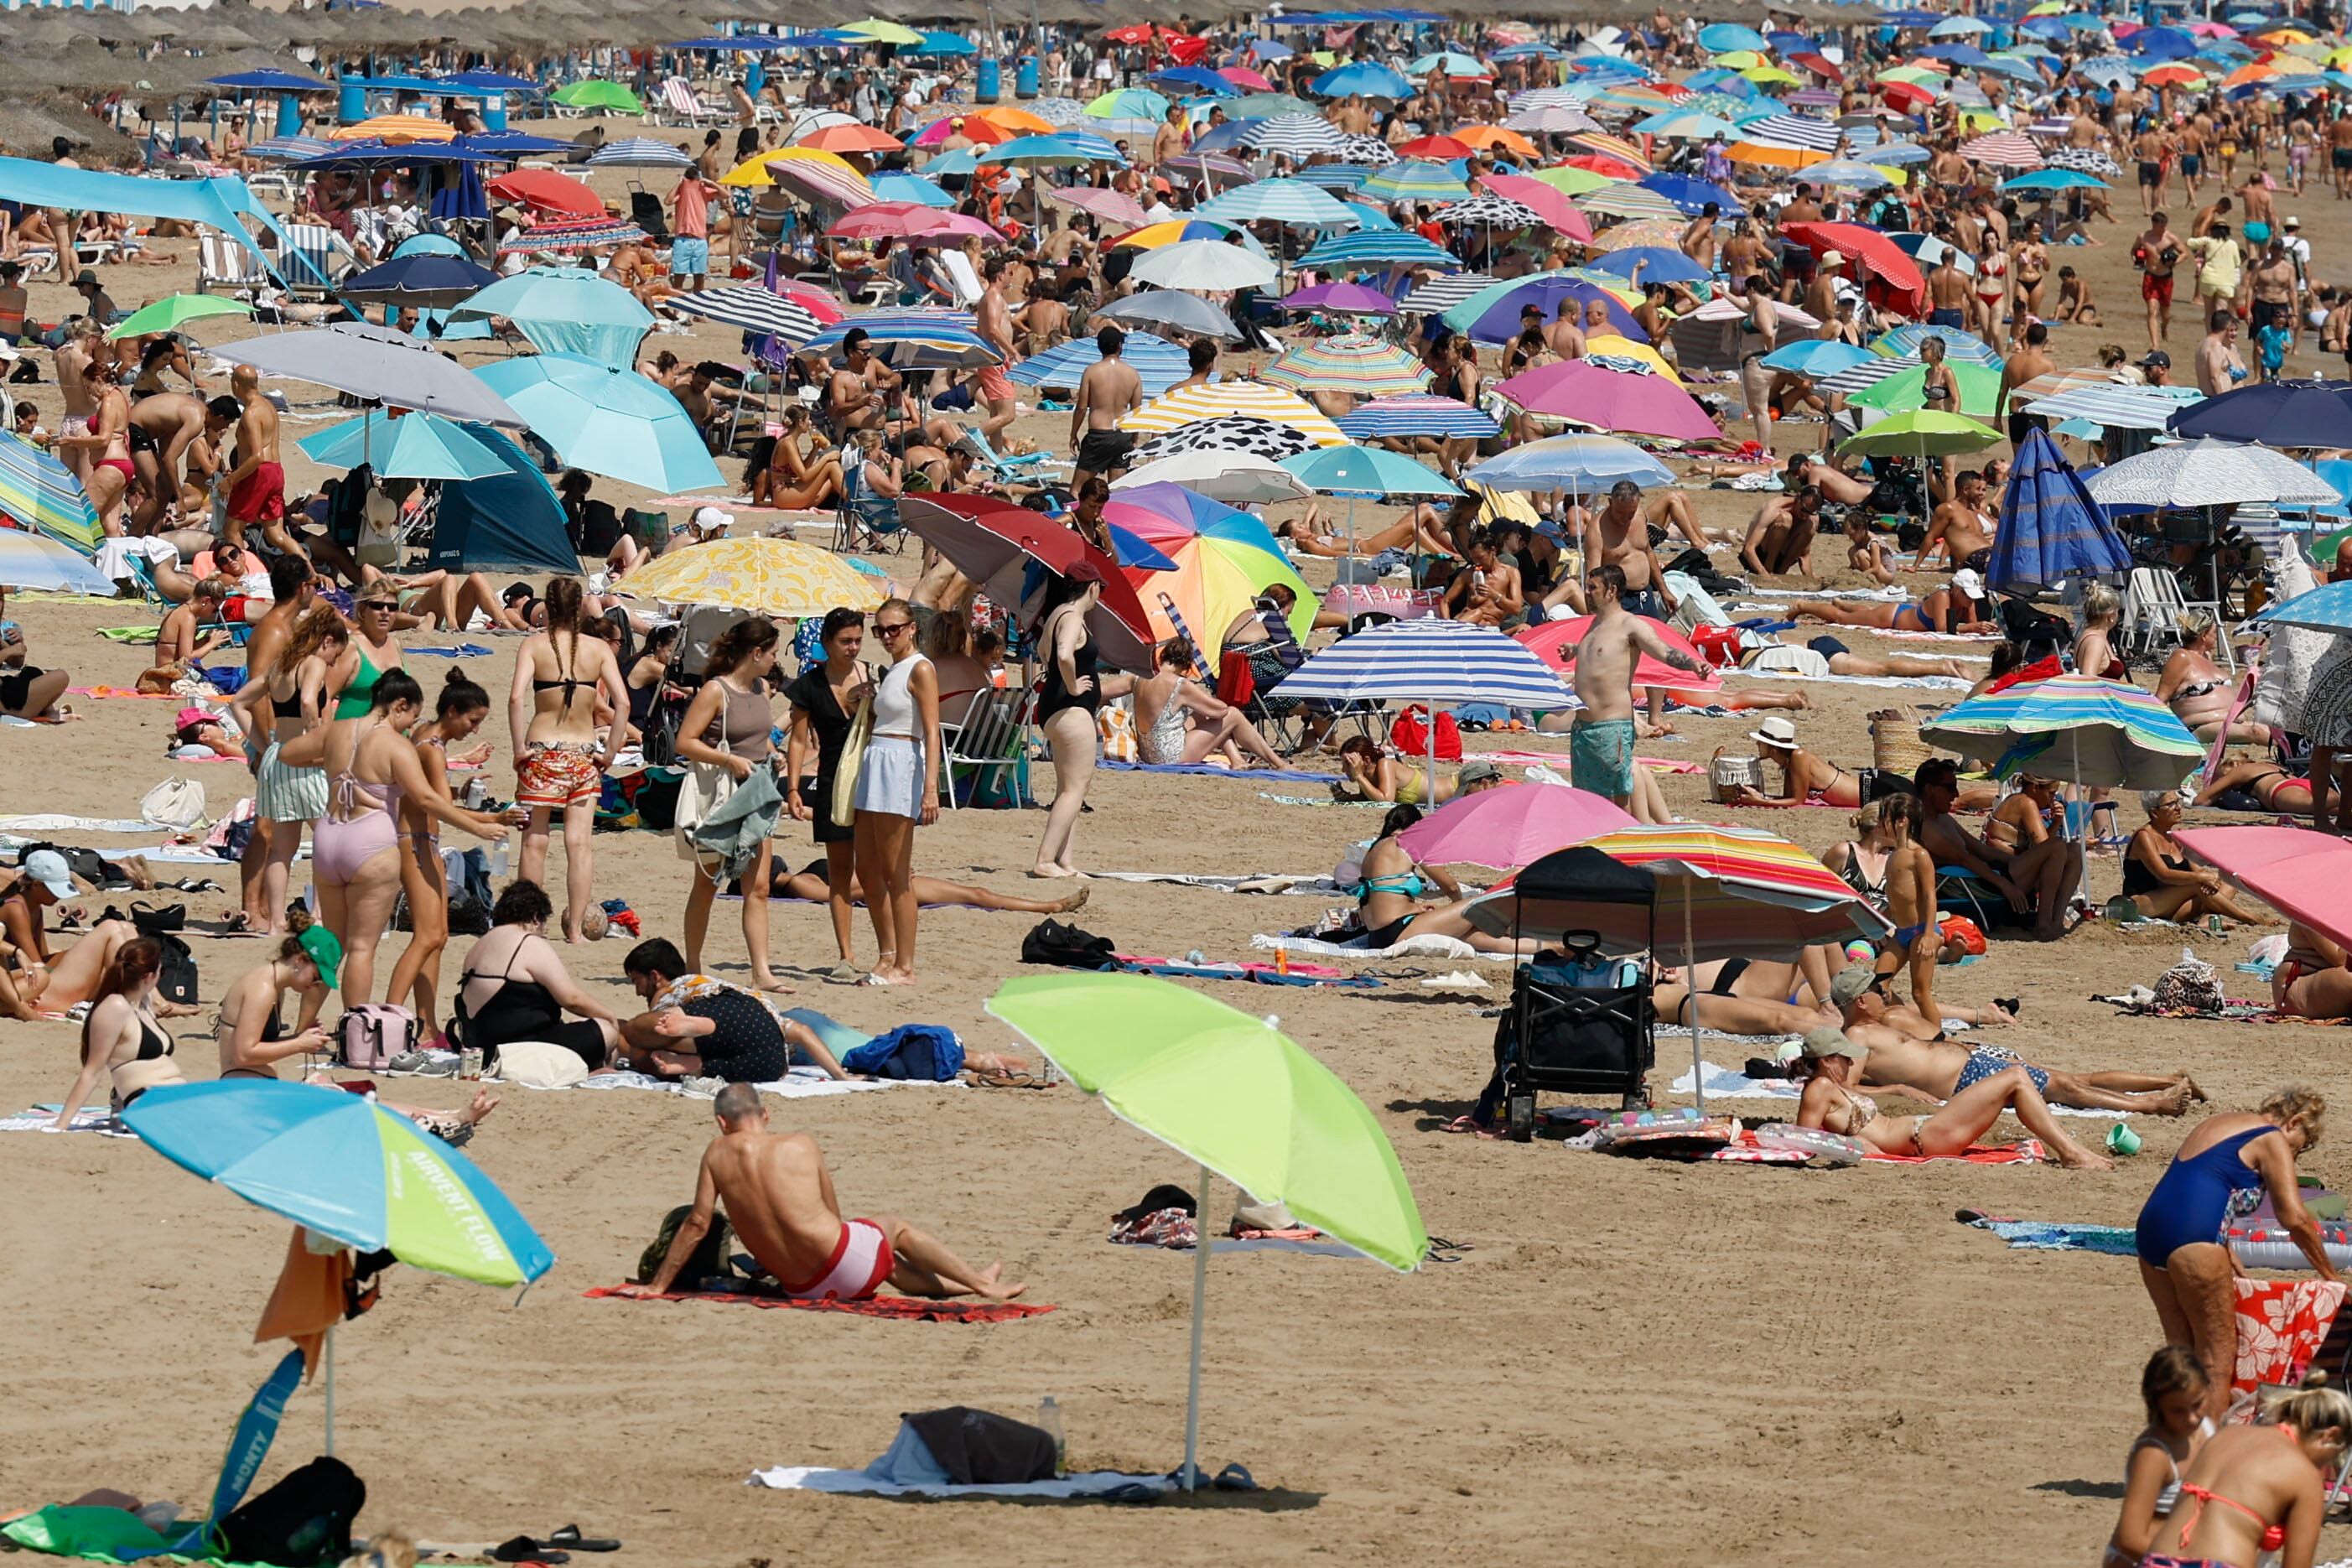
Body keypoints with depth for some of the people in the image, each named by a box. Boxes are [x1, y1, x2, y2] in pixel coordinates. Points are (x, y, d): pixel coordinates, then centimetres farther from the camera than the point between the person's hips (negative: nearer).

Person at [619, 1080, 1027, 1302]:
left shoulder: (718, 1154, 1)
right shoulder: (802, 1146, 0)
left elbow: (697, 1224, -2)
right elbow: (833, 1214, 9)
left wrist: (657, 1285, 4)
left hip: (801, 1287, 3)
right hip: (846, 1261, -3)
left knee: (886, 1262, 32)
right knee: (894, 1227, 30)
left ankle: (973, 1285, 46)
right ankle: (981, 1284, 39)